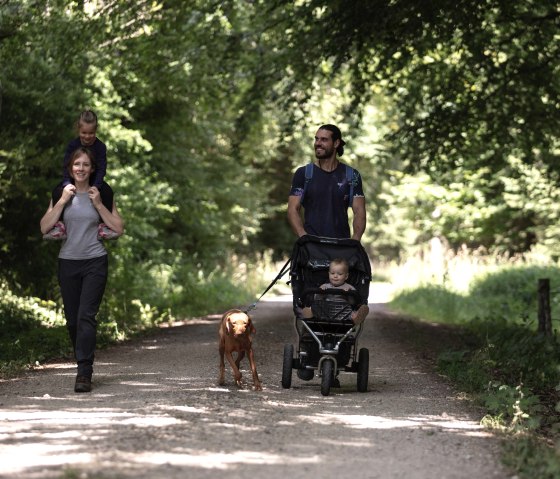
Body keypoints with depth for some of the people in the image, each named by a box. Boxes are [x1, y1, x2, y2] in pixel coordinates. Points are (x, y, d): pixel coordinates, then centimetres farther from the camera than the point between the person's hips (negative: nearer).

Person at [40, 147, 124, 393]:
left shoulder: (101, 194, 3)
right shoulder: (62, 193, 6)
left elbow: (118, 228, -1)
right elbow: (44, 227, -3)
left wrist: (98, 204, -8)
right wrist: (62, 201, -10)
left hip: (95, 263, -3)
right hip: (68, 262, 3)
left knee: (86, 316, -14)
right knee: (72, 320, 6)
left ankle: (84, 374, -17)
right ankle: (83, 367, 23)